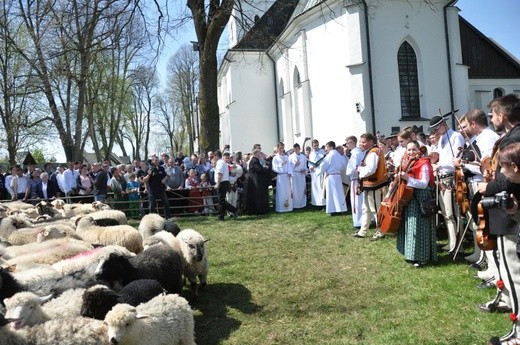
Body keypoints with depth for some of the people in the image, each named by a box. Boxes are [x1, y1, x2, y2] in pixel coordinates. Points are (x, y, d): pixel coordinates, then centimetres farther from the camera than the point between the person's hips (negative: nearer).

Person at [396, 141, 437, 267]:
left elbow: (424, 184, -24)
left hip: (420, 200, -8)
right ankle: (411, 254, 25)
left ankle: (421, 257, 6)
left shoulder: (424, 164, -12)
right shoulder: (407, 163, 11)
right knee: (409, 226, 13)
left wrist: (408, 178, -33)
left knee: (418, 228, -4)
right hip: (407, 199, 8)